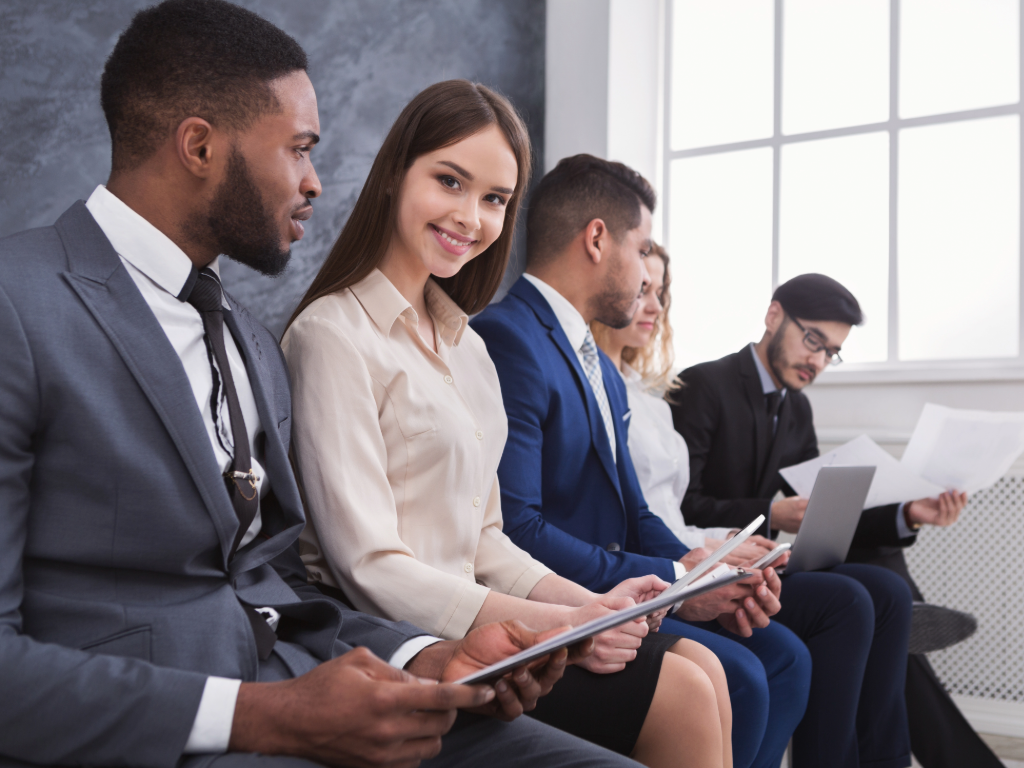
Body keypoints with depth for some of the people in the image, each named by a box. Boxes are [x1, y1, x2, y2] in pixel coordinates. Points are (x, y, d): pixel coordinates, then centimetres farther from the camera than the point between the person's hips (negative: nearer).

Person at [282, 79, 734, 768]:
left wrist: (593, 604, -1)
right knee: (682, 696, -15)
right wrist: (556, 625, -20)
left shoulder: (466, 347, 16)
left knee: (702, 667, -6)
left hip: (471, 621, 8)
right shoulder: (333, 334, -12)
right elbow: (367, 567, -17)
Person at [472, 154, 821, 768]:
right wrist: (671, 581, -18)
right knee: (734, 680, -21)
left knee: (784, 657, 2)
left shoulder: (602, 371, 19)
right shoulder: (507, 341, -16)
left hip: (617, 588, 10)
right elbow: (515, 529, -24)